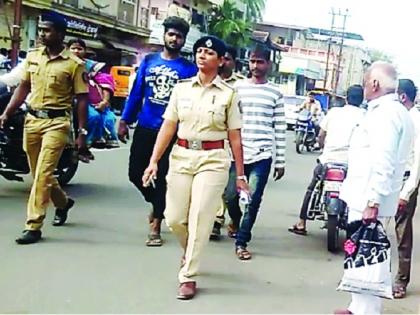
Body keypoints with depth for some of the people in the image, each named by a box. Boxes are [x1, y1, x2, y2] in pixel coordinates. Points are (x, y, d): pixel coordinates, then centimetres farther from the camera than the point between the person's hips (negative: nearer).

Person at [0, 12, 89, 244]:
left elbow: (82, 99, -5)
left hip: (56, 123, -6)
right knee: (39, 172, 15)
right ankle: (62, 202, 41)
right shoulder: (32, 56, 8)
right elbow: (23, 87, 15)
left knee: (42, 174, -11)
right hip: (32, 120, 6)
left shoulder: (74, 64, -7)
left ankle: (33, 226, -5)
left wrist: (82, 132, -8)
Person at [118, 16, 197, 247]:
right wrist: (125, 120, 4)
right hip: (144, 128, 3)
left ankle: (155, 227, 14)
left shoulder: (189, 69, -3)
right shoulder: (148, 61, 5)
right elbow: (136, 92, 7)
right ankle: (157, 204, 34)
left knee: (161, 177, 3)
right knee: (135, 173, 6)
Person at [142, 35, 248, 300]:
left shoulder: (228, 94, 0)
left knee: (200, 218, -6)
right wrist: (154, 161, -2)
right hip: (181, 156, 3)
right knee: (174, 218, 6)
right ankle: (192, 251, 38)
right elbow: (168, 127, 5)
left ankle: (188, 277, 5)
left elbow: (235, 137, 1)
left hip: (213, 159, -3)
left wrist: (240, 174, 1)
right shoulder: (182, 88, 6)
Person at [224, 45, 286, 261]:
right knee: (230, 196, 3)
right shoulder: (237, 87, 7)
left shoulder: (275, 93, 5)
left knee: (253, 200, -2)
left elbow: (280, 129, 5)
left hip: (262, 155, -1)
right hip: (237, 152, 1)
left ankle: (241, 242, 9)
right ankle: (236, 222, 34)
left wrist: (280, 161, 3)